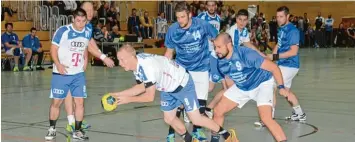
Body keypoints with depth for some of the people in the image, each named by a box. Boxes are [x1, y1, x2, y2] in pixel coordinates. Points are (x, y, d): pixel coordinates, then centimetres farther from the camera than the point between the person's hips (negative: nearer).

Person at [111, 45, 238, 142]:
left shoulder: (147, 66, -37)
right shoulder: (136, 65, -7)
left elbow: (150, 97, -30)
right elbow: (141, 87, 7)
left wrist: (128, 99, -20)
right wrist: (118, 94, 1)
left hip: (182, 84, -9)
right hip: (168, 88, 9)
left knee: (196, 119, -5)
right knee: (169, 119, 12)